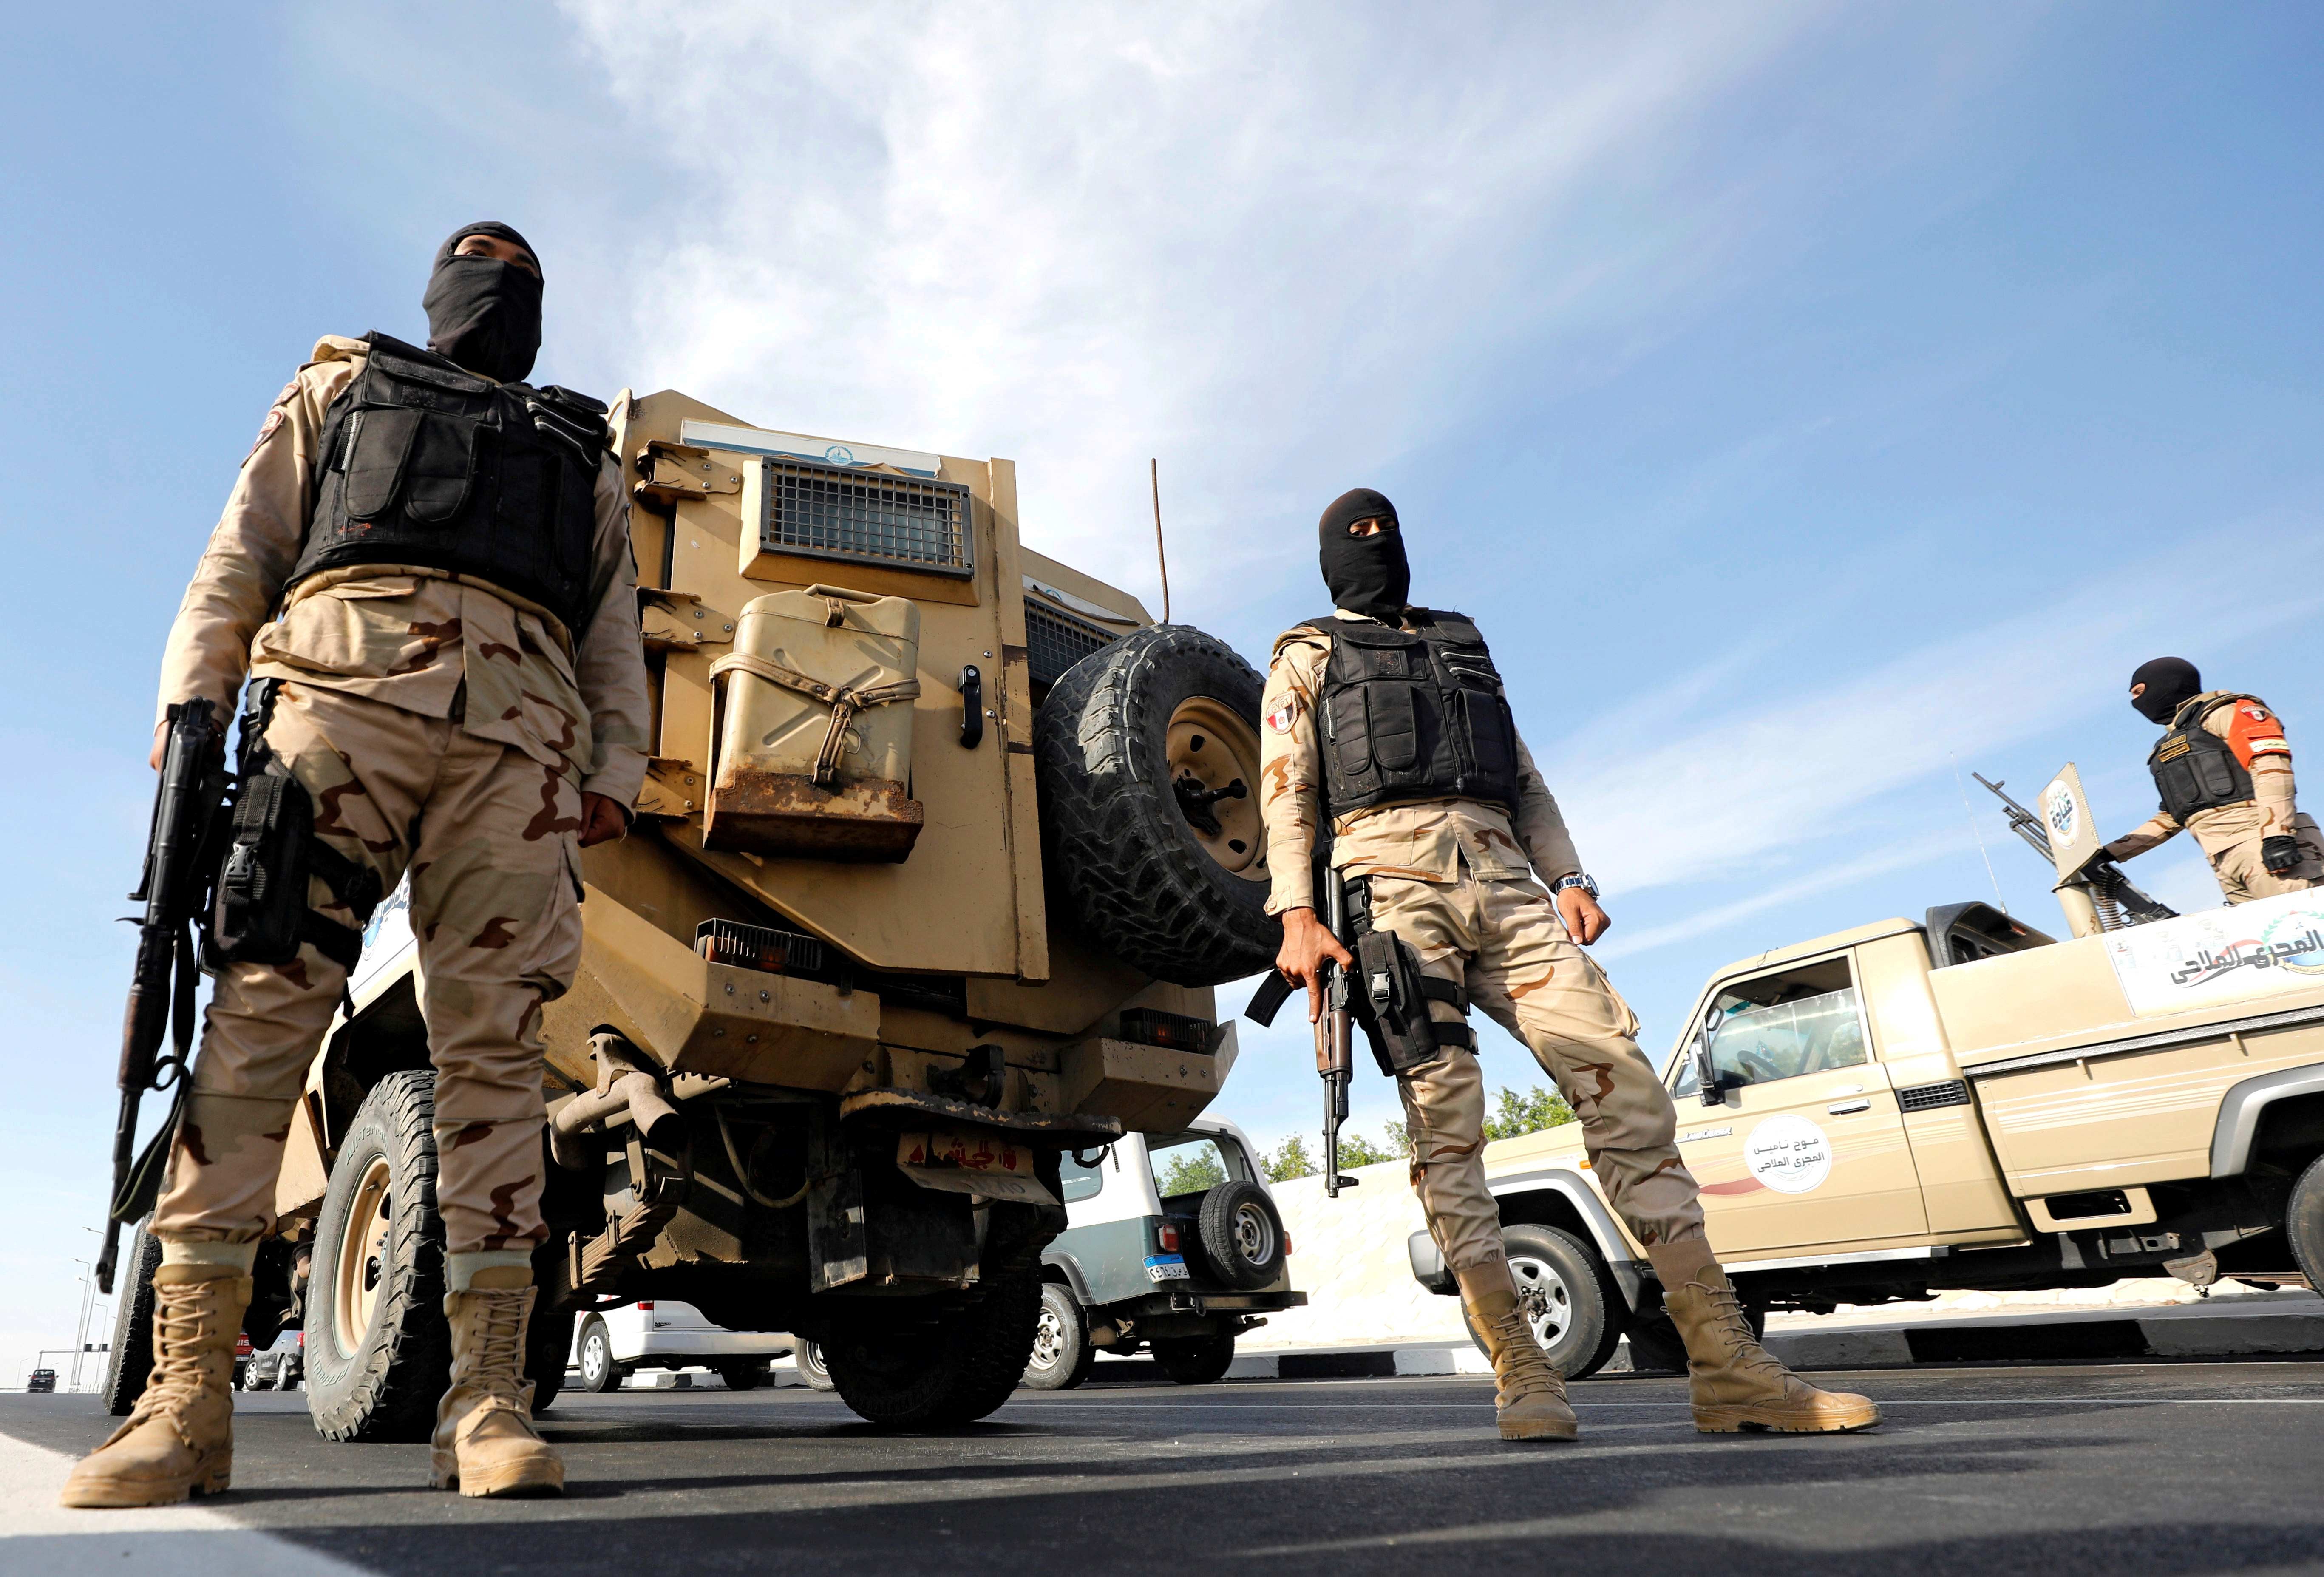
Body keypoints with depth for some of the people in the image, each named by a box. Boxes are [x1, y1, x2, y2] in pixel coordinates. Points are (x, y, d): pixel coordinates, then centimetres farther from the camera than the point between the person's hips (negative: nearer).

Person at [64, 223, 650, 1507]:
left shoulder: (582, 456, 34)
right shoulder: (341, 390, 32)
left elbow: (614, 637, 21)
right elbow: (240, 557, 18)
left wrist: (616, 770, 4)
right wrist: (189, 705, 2)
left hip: (521, 725, 1)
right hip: (344, 672, 0)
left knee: (494, 1044, -10)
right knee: (265, 1007, -14)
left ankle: (487, 1400, -13)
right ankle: (186, 1391, -12)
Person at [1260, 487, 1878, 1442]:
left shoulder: (1464, 646, 33)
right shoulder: (1308, 658, 20)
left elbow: (1525, 780, 26)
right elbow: (1286, 795, 6)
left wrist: (1569, 879, 8)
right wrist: (1297, 915, -10)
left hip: (1503, 880, 4)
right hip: (1390, 877, -3)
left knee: (1624, 1085, -9)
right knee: (1444, 1125, -12)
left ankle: (1728, 1369, -7)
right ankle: (1521, 1375, -8)